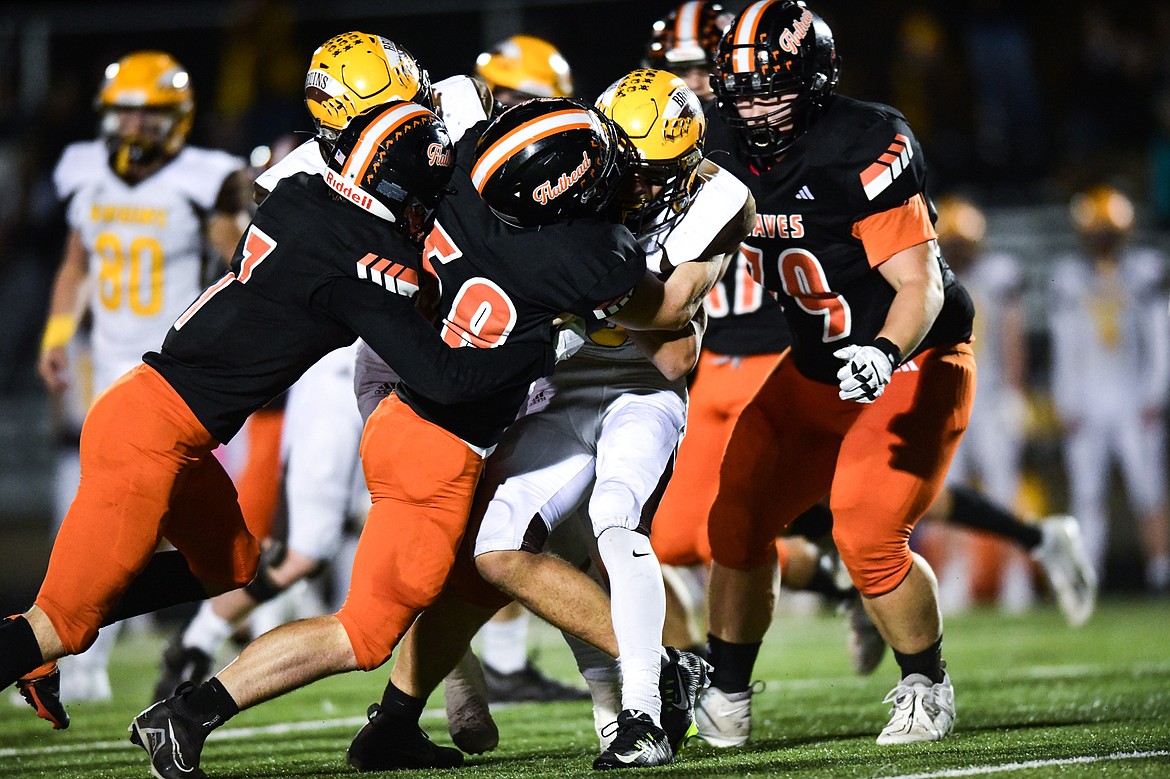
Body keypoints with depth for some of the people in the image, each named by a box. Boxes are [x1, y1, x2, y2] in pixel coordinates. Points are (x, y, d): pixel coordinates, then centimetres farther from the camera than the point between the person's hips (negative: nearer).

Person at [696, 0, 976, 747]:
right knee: (740, 518, 1)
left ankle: (928, 687, 7)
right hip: (817, 374, 7)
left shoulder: (864, 153, -25)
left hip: (913, 369, -7)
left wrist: (885, 352, -44)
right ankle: (726, 697, 18)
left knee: (869, 539, -18)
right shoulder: (733, 152, -5)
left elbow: (920, 285, -27)